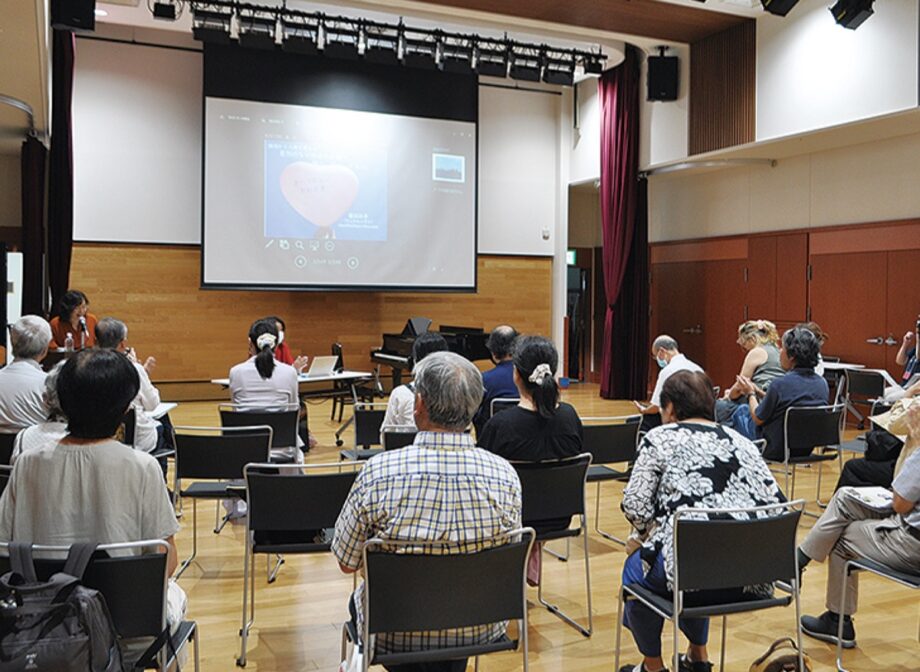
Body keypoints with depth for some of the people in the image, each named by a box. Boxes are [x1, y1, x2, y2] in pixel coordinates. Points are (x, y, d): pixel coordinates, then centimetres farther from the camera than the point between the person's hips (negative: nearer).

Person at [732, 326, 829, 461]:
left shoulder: (780, 384, -27)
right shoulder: (822, 384, -8)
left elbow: (758, 419, -15)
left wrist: (750, 393, 3)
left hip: (777, 451, -6)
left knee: (741, 412, 20)